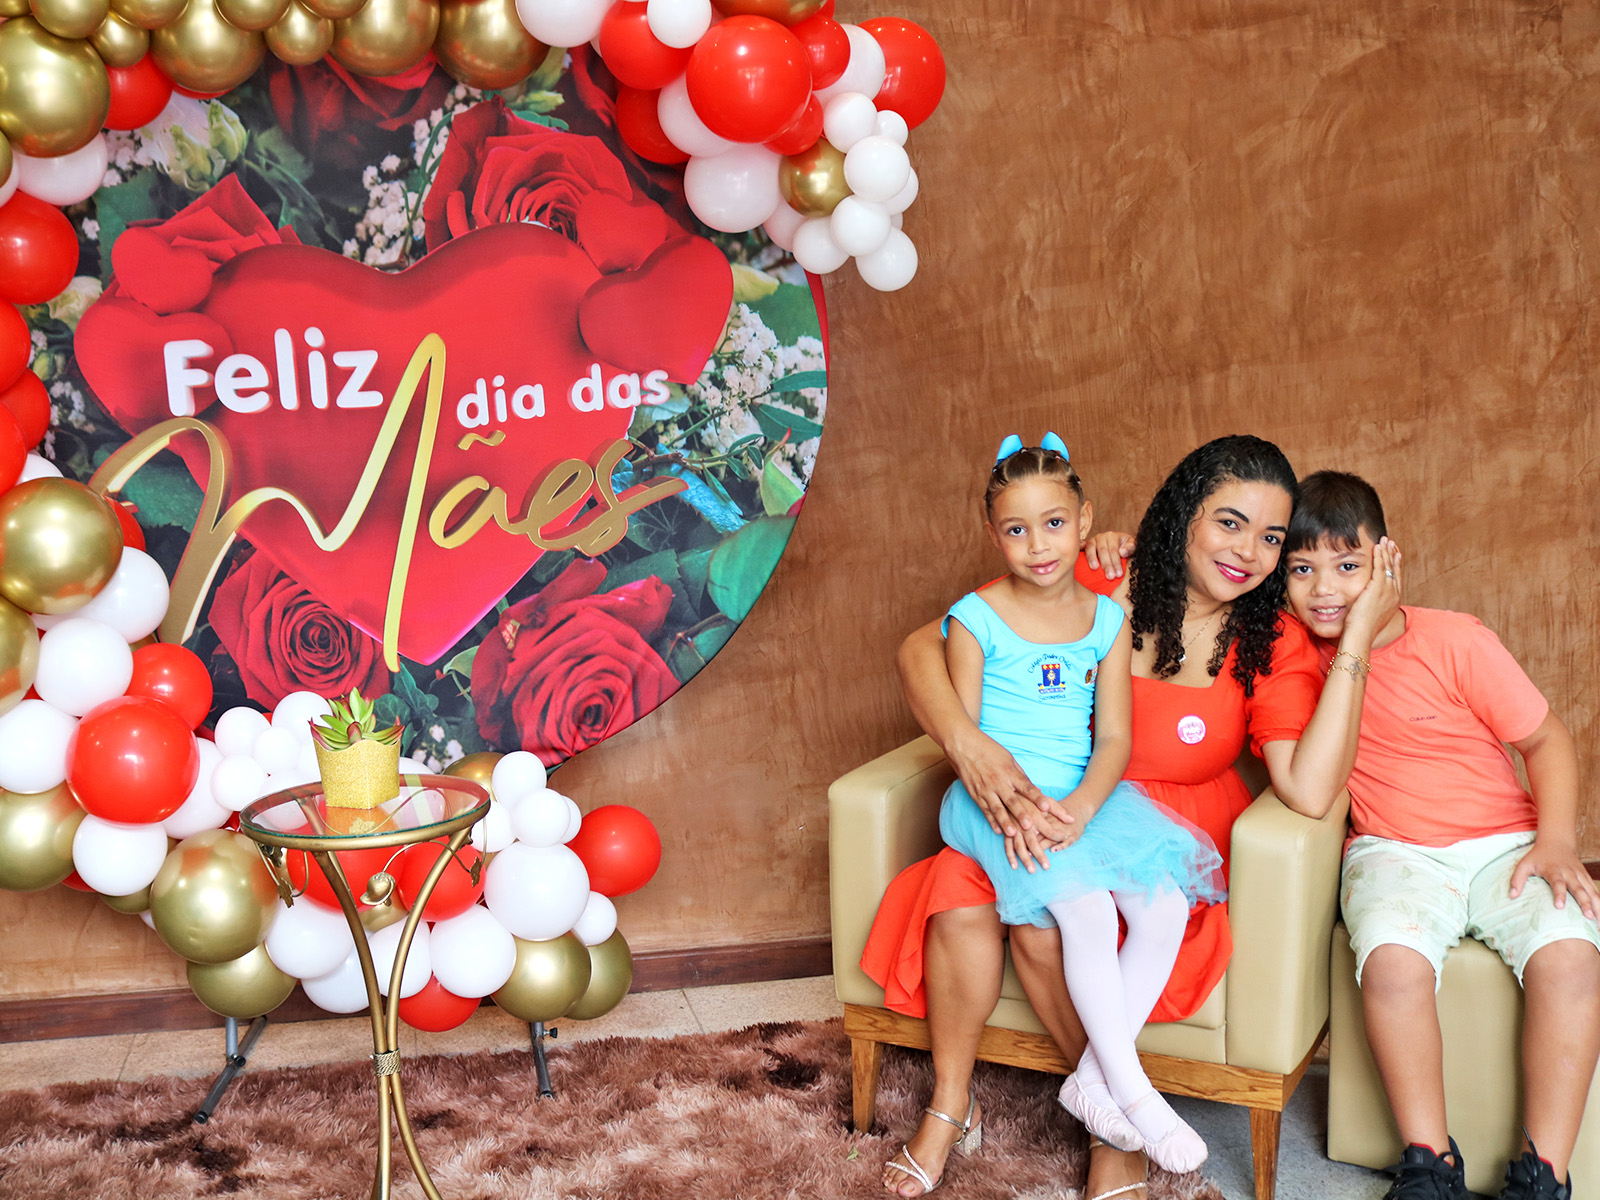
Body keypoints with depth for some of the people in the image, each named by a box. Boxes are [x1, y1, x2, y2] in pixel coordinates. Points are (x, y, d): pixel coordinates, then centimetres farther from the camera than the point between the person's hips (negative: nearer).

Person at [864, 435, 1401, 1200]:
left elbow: (1310, 789, -23)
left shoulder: (1272, 645, -4)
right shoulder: (1093, 591, -8)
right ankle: (948, 1107, -3)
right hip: (1042, 816, 1)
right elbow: (921, 647, -11)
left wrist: (1358, 641, -22)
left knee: (1048, 923, -30)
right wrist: (966, 742, -30)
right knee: (961, 898, -29)